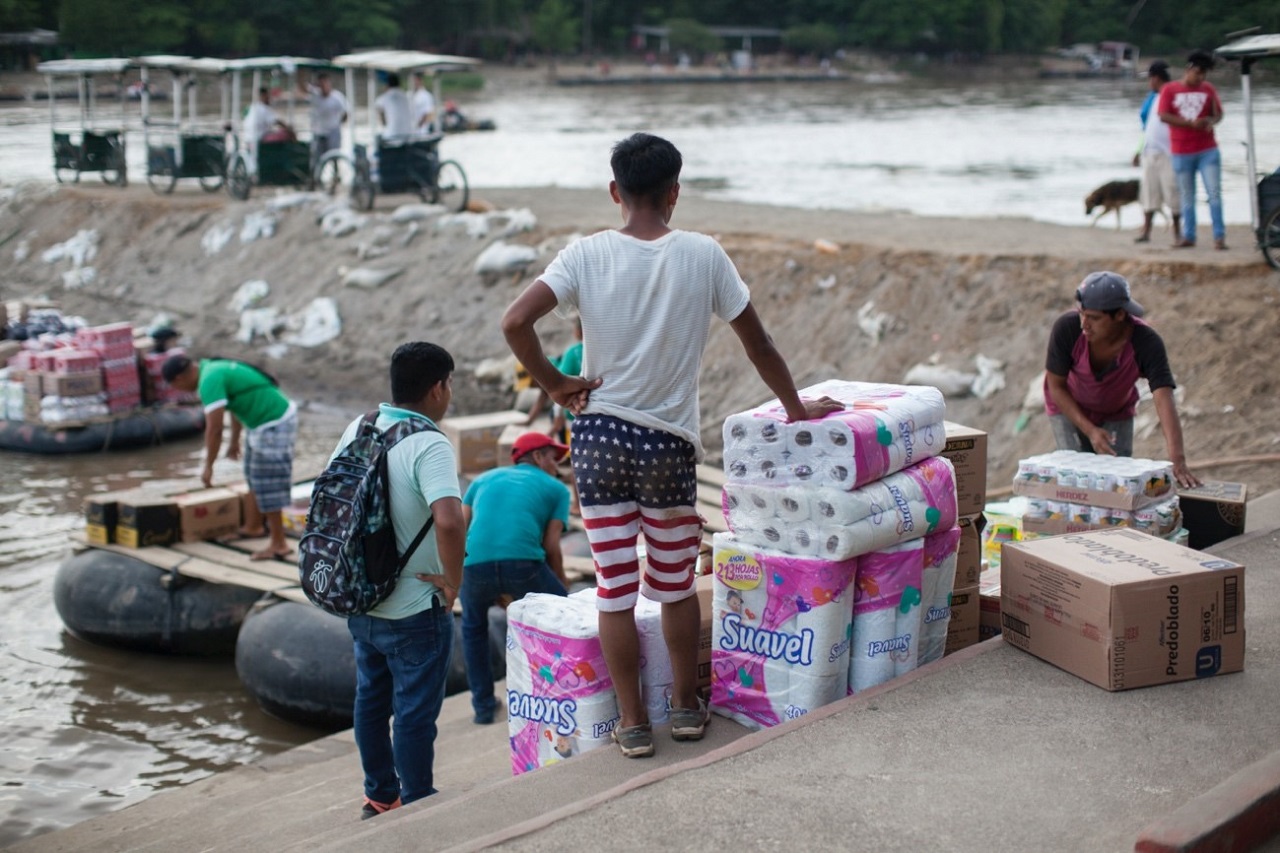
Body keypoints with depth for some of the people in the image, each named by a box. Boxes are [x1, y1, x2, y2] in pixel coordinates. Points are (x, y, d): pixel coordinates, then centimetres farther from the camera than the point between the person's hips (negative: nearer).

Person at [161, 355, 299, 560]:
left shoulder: (210, 380, -20)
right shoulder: (212, 367, 11)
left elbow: (214, 429, -23)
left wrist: (208, 466, -14)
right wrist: (234, 440, 35)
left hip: (274, 426, -10)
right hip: (264, 422, 10)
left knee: (267, 485, -6)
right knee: (255, 478, 21)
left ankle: (278, 545, -1)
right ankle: (254, 526, 35)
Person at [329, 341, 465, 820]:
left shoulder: (359, 427, 1)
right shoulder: (430, 447, -22)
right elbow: (449, 521, -37)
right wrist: (453, 582, -21)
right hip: (414, 610, -7)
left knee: (372, 700, 20)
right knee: (415, 712, 5)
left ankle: (379, 798, 34)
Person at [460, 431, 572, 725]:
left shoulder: (483, 479, 31)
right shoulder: (556, 488, 22)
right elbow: (551, 547, 12)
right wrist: (563, 587, 26)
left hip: (475, 565, 3)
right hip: (523, 563, -3)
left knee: (473, 626, 33)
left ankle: (483, 704, 29)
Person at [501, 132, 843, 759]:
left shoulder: (586, 255, -4)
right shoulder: (703, 255, -3)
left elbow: (515, 321, -15)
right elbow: (756, 341, 4)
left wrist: (555, 385, -2)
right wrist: (797, 409, 16)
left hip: (598, 437, 0)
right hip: (669, 443, 0)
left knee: (615, 589, 8)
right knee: (675, 585, 16)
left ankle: (633, 724, 14)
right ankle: (686, 707, 28)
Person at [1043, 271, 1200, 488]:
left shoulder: (1146, 343, -34)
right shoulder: (1066, 328, -33)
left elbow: (1164, 400, -42)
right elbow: (1056, 386, -20)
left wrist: (1177, 460, -53)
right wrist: (1090, 431, -28)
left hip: (1117, 412, 1)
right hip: (1069, 408, -1)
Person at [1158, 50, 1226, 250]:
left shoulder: (1208, 89, 6)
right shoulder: (1170, 90, 0)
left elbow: (1218, 113, 10)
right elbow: (1164, 116, -8)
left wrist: (1212, 121, -14)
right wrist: (1191, 123, -18)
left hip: (1208, 151, 1)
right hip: (1182, 153, -1)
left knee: (1214, 193, -5)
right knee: (1187, 196, 7)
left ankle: (1219, 236, -3)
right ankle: (1188, 236, 15)